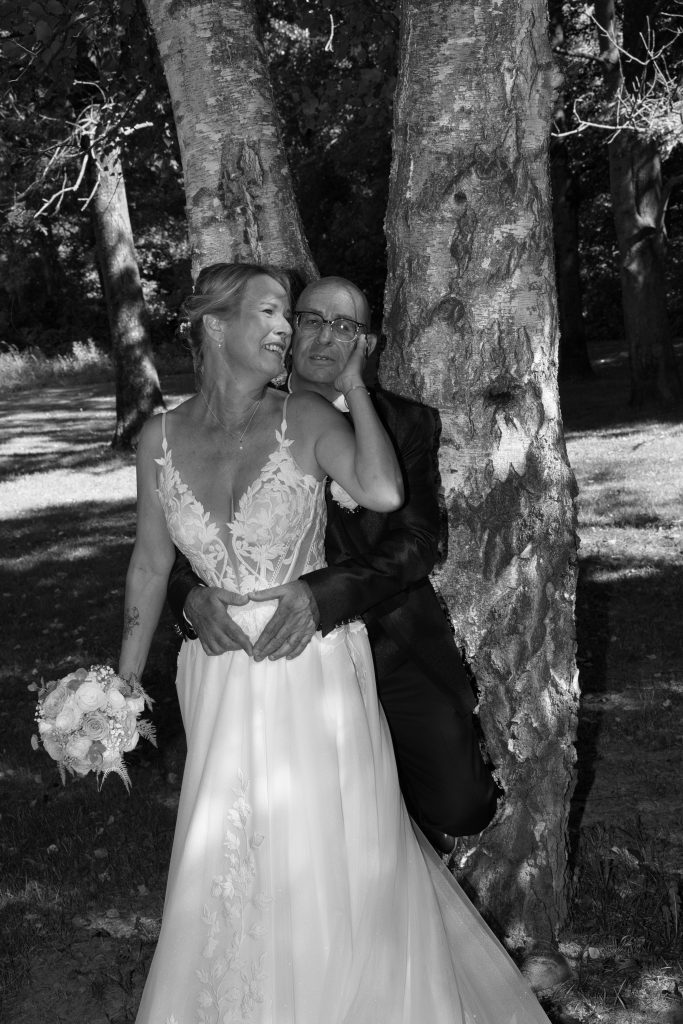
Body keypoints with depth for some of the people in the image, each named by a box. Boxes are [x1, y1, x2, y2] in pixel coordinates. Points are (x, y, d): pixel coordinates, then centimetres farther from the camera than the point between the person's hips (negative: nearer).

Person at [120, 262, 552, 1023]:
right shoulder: (160, 438, -4)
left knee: (336, 857, 10)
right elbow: (150, 565, 6)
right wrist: (125, 684, 9)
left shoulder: (306, 419, -11)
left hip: (316, 672, -2)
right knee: (225, 868, 14)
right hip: (222, 680, 3)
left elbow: (383, 493, -30)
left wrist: (354, 383, -19)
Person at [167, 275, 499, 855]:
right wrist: (193, 597, -26)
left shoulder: (408, 425, -1)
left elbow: (415, 542, -13)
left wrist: (323, 594, -30)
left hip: (397, 654, 0)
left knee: (460, 806, -8)